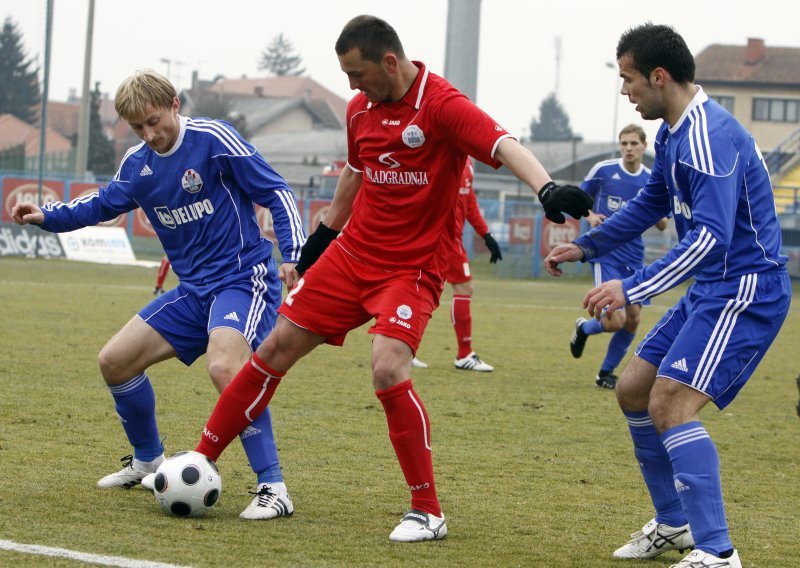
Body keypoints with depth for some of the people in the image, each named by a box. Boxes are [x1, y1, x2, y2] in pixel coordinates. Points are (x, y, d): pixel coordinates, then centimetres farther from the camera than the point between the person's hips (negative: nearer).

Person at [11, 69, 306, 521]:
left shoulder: (213, 140, -14)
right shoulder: (137, 165, 6)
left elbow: (277, 193, -12)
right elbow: (103, 204, 25)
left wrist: (294, 256, -22)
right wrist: (47, 216, 11)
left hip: (244, 278, -8)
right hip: (194, 289, 8)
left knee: (224, 367, -34)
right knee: (115, 361, 8)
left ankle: (273, 489, -27)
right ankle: (148, 461, 31)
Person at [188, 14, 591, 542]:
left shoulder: (441, 105, -20)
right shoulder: (361, 108, 4)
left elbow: (503, 145, -35)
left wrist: (548, 188, -53)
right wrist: (325, 232, 30)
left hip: (412, 267, -7)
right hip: (352, 255, 7)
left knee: (389, 368, -26)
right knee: (278, 347, 7)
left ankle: (428, 513, -13)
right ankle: (202, 459, 22)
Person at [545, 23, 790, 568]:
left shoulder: (710, 137, -22)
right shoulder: (675, 133, 11)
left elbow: (711, 237, -31)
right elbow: (653, 202, 29)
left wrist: (632, 288, -33)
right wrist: (587, 246, 26)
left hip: (746, 291, -11)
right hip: (711, 291, 11)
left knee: (670, 403, -21)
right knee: (634, 390, 15)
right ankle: (674, 524, 26)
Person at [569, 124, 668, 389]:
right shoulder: (603, 170, -4)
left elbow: (662, 225, 9)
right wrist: (590, 216, -11)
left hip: (634, 258, 4)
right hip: (605, 255, -4)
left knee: (633, 320, 1)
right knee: (616, 320, -15)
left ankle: (606, 373, 19)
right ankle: (584, 328, 19)